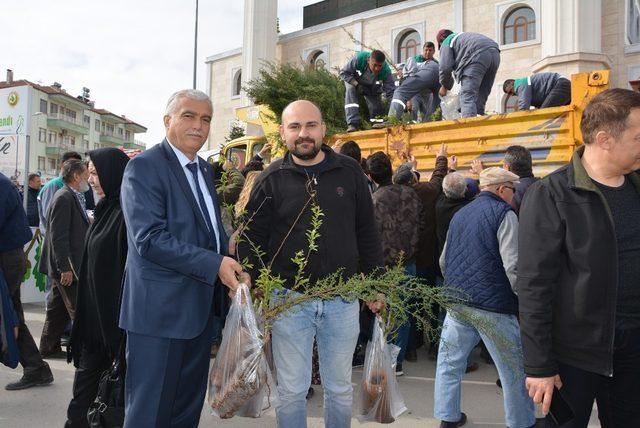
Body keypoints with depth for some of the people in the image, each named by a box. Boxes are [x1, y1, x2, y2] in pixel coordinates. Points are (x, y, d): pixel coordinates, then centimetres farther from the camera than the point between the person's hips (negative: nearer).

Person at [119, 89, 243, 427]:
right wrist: (215, 264, -24)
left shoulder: (205, 169, 14)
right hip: (161, 310, -8)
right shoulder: (144, 167, -12)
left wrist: (232, 263, 3)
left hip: (201, 307, 8)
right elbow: (149, 240, -22)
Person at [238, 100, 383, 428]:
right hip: (289, 299, -1)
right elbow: (251, 240, 0)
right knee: (291, 390, 12)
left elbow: (367, 234, 7)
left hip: (343, 299, 2)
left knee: (340, 388, 17)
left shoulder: (349, 172, 2)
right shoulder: (272, 179, -2)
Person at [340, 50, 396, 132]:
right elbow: (343, 72, -27)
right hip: (354, 81, -1)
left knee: (376, 109, -9)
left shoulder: (386, 70, -33)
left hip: (372, 88, 2)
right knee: (350, 89, -33)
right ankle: (353, 124, -38)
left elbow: (391, 91, -30)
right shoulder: (359, 58, -38)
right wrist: (357, 85, -36)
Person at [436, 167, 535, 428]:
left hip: (457, 302, 7)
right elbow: (513, 267, -15)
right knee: (515, 370, 9)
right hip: (492, 306, -6)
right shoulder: (503, 214, -6)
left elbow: (443, 261, 21)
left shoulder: (460, 215, 15)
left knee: (449, 362, 14)